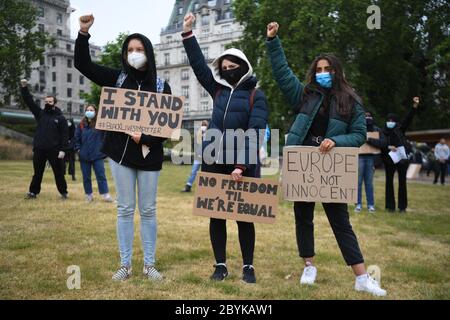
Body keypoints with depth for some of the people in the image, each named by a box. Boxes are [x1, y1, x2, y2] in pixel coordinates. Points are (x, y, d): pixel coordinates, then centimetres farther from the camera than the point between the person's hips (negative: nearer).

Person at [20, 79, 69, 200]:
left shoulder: (61, 118, -1)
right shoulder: (40, 113, 9)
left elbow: (65, 135, -6)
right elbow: (29, 101, 2)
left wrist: (63, 149, -14)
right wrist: (24, 88, -10)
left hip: (54, 150, -3)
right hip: (39, 149, 3)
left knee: (59, 173, 4)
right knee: (37, 173, 12)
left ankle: (63, 193, 14)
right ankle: (33, 192, 22)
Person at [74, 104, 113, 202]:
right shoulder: (81, 125, 5)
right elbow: (77, 138, 9)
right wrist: (78, 149, 2)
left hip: (97, 155, -3)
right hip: (84, 156, 3)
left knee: (101, 175, -1)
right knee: (86, 177, 10)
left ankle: (105, 194, 3)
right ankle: (89, 195, 20)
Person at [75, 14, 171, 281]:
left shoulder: (161, 86, 1)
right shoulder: (117, 78, 6)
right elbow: (83, 64, 3)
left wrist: (145, 139, -15)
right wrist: (84, 33, -10)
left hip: (149, 156, -1)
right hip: (120, 153, 1)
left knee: (148, 210, 6)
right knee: (125, 209, 6)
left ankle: (149, 264, 16)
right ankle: (125, 264, 16)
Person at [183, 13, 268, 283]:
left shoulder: (256, 96, -3)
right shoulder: (218, 89, 11)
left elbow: (255, 132, -12)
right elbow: (199, 65, 13)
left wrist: (241, 165, -19)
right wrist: (188, 33, 7)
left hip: (243, 166, -4)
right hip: (214, 163, 4)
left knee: (245, 216, 4)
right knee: (216, 215, 7)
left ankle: (248, 266, 17)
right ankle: (221, 265, 19)